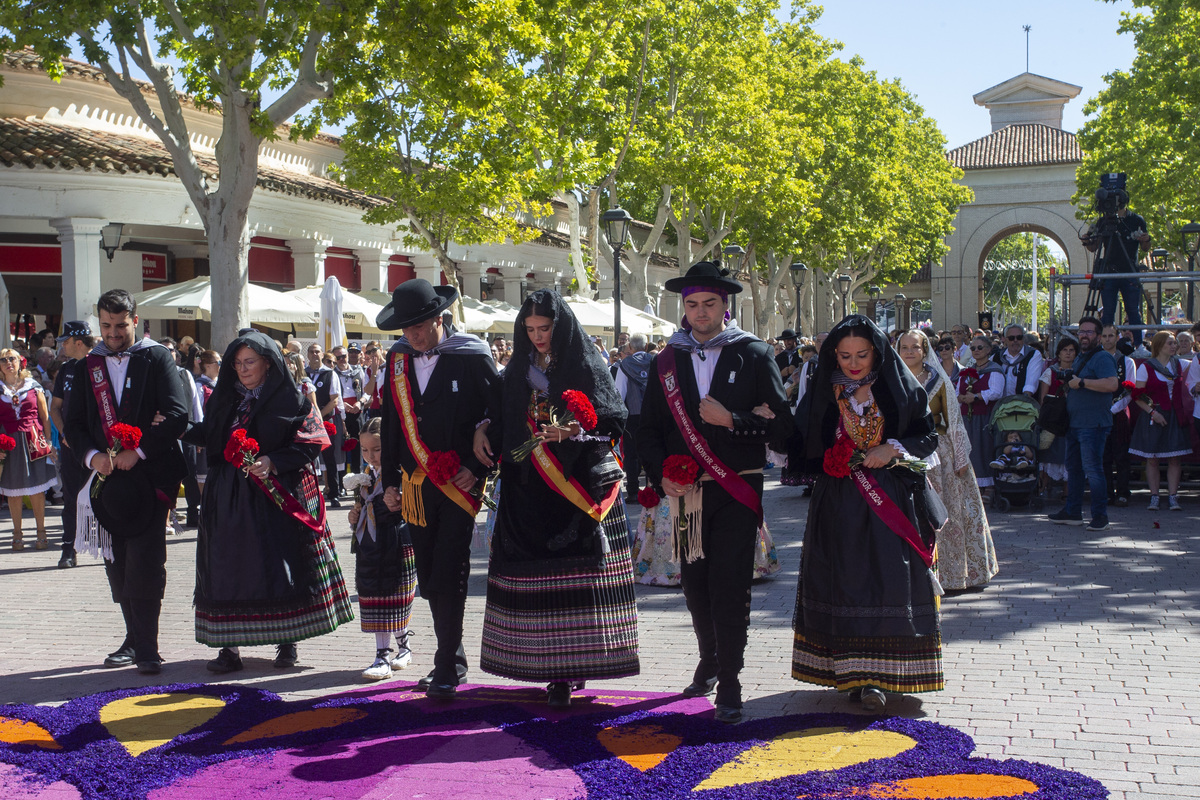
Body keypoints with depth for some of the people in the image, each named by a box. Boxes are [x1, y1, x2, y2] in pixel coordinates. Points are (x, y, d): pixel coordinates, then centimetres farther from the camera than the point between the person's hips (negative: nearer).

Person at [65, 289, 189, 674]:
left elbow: (177, 415, -9)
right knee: (117, 563, 9)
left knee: (145, 562, -9)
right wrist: (92, 455, -7)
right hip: (108, 478, 5)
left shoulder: (157, 358, 0)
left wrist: (138, 452, -14)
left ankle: (146, 647, -5)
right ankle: (135, 639, 21)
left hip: (150, 474, -5)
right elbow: (73, 423, 12)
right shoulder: (89, 366, 13)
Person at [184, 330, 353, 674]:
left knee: (281, 566, -2)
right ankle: (229, 646, 5)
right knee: (230, 566, 1)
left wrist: (274, 462, -19)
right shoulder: (225, 398, 13)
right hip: (229, 498, 4)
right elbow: (210, 436, 15)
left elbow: (311, 442, -10)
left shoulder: (290, 400, -3)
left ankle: (287, 642, 11)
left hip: (275, 496, -4)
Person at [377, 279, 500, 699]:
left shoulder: (472, 357, -7)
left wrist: (477, 468, -9)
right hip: (415, 486, 5)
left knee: (448, 577, -9)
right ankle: (452, 659, 24)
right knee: (429, 579, 10)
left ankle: (447, 669, 0)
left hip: (459, 484, -5)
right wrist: (390, 480, 13)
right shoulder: (398, 358, 8)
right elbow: (390, 422, 16)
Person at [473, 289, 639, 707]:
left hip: (575, 485, -5)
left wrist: (572, 432, -22)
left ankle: (568, 670, -3)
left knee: (572, 576, -7)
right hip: (528, 489, 5)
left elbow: (612, 422, -7)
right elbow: (501, 415, 24)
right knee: (535, 578, 3)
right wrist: (483, 429, 4)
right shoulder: (520, 369, 13)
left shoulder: (586, 365, -2)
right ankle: (557, 670, 11)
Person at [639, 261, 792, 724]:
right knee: (695, 585, 12)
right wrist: (661, 475, -4)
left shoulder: (753, 355, 0)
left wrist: (730, 420, -17)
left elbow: (781, 427, -4)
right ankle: (709, 660, 36)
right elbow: (649, 430, 11)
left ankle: (729, 685, 3)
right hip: (686, 491, 3)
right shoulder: (667, 361, 9)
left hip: (738, 491, -3)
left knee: (730, 586, -7)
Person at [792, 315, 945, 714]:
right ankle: (854, 673, 5)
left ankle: (874, 674, -2)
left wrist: (893, 449, -10)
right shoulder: (823, 394, 5)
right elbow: (806, 445, 6)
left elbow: (929, 436, 4)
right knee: (844, 582, -1)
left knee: (888, 579, -6)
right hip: (839, 504, 1)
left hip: (891, 501, -1)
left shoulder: (900, 389, 2)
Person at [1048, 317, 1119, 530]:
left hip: (1093, 424, -10)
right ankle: (1072, 512, 22)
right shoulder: (1079, 359, 20)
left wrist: (1081, 382, -20)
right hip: (1074, 423, 10)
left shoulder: (1102, 358, -10)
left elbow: (1111, 384, -27)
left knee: (1092, 469, -9)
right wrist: (1067, 386, 12)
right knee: (1074, 468, 14)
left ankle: (1100, 515, -3)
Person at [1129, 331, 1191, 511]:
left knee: (1175, 459, -2)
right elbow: (1138, 396, -5)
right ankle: (1154, 497, 6)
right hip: (1153, 416, -3)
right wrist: (1152, 412, -15)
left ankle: (1172, 497, 1)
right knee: (1152, 459, -1)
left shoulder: (1178, 364, 10)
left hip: (1175, 416, 3)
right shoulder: (1146, 367, -2)